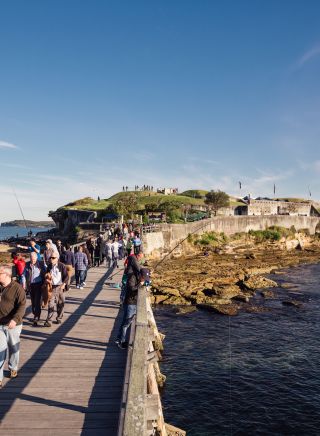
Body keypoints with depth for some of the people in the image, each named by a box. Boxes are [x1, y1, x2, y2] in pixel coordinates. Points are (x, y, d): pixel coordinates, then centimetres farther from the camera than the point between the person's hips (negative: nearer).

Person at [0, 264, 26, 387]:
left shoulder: (17, 288, -13)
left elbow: (22, 306, -18)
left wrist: (15, 319, -32)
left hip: (13, 325, -3)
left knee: (13, 348, 16)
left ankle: (13, 368, 39)